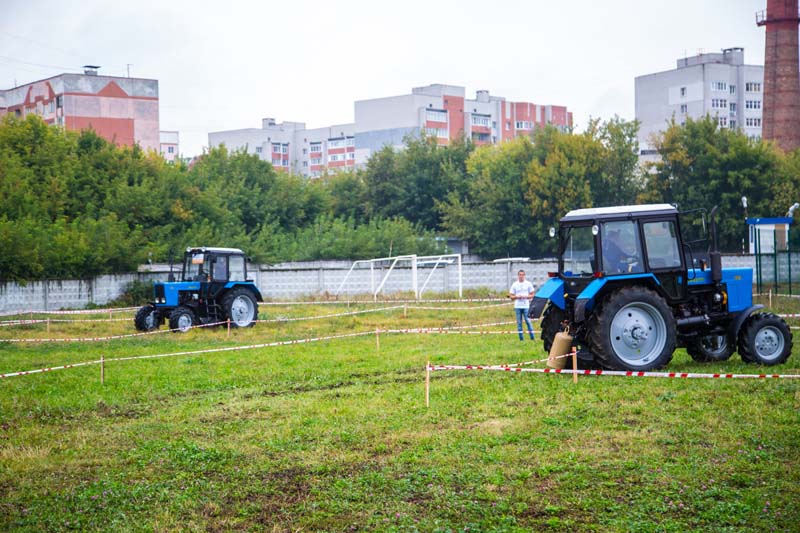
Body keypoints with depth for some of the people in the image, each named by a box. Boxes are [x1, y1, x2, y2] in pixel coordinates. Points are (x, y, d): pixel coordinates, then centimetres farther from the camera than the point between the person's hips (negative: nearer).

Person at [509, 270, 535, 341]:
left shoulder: (528, 284, 4)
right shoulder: (514, 284, 7)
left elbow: (532, 295, 6)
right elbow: (511, 296, 8)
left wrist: (526, 296, -12)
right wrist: (517, 296, -12)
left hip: (526, 306, -2)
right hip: (517, 306, 2)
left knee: (528, 321, -7)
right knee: (519, 322, 2)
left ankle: (532, 337, -3)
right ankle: (521, 338, 7)